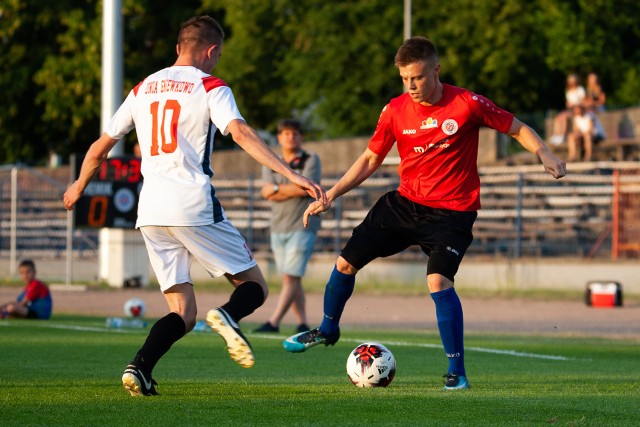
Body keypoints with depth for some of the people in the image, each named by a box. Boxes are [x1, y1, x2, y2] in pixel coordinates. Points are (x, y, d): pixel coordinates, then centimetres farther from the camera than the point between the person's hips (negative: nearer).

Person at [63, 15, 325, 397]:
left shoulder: (143, 90, 17)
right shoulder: (211, 88, 1)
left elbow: (101, 147, 24)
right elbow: (240, 133, -16)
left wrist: (79, 186, 42)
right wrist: (291, 175, -23)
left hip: (151, 211, 5)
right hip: (194, 205, -5)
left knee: (182, 314, 9)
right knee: (255, 287, 5)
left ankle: (140, 368, -17)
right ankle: (228, 315, -29)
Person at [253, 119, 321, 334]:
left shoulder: (311, 160, 1)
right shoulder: (271, 164, 13)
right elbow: (268, 193, -2)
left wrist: (278, 188, -7)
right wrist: (294, 190, -13)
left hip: (302, 226, -5)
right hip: (278, 227, 5)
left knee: (291, 277, -13)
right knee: (291, 279, 4)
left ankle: (273, 322, -19)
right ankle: (302, 323, 9)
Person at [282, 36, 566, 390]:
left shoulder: (466, 104, -14)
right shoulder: (396, 111, -3)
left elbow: (518, 129, -4)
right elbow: (370, 159, 8)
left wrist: (544, 154, -22)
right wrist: (331, 195, 1)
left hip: (452, 211, -5)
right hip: (405, 202, 5)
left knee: (438, 280, -25)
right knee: (346, 261, 6)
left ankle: (457, 372, -13)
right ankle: (327, 330, 34)